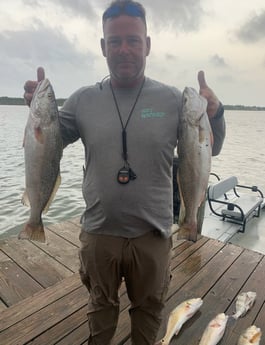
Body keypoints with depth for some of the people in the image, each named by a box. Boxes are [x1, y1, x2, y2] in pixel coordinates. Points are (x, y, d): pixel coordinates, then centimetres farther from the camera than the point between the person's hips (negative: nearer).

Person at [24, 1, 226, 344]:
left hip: (152, 234, 0)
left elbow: (210, 150, 0)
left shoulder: (173, 99, -7)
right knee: (100, 303, 28)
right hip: (98, 233, 1)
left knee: (148, 306, 26)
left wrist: (213, 112, -18)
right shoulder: (82, 100, -4)